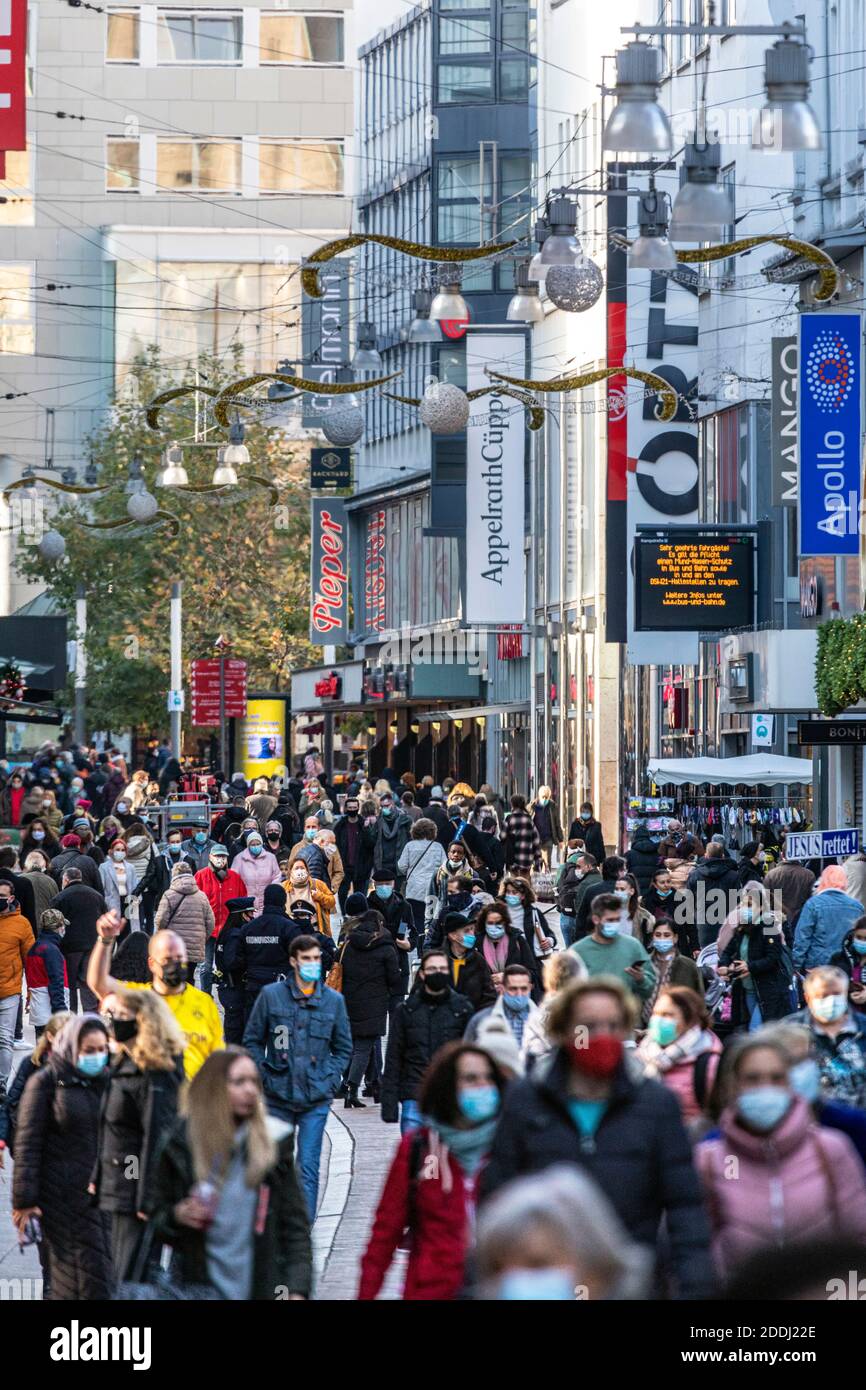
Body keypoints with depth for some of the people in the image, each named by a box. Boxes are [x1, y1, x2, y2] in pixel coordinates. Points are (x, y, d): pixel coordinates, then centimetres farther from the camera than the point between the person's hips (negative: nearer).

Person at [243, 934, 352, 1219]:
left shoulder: (334, 1000, 6)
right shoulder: (271, 995, 1)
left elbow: (343, 1047, 14)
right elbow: (252, 1040, 8)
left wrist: (330, 1079, 1)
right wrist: (264, 1075, -2)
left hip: (316, 1099, 0)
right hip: (277, 1096, 0)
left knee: (308, 1168, -5)